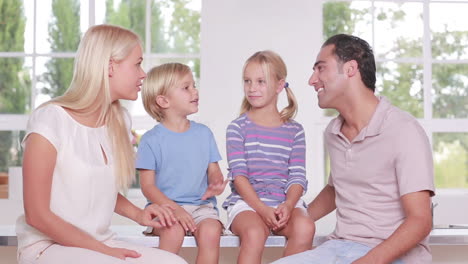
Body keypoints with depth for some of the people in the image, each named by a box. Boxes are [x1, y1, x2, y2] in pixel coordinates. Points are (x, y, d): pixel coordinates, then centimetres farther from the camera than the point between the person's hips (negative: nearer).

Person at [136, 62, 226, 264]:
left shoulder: (203, 133, 10)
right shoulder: (151, 140, -2)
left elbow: (214, 171, 12)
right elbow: (147, 185, -5)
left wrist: (215, 184, -14)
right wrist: (174, 208, -19)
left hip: (201, 204, 3)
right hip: (165, 205, -2)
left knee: (210, 231, -28)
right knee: (173, 232, -34)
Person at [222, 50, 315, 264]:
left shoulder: (294, 130, 11)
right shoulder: (237, 128, 6)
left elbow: (297, 177, 4)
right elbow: (238, 174, -4)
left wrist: (288, 205, -16)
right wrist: (262, 209, -18)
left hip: (285, 201, 2)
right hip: (247, 201, -2)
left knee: (305, 227, -30)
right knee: (254, 233, -34)